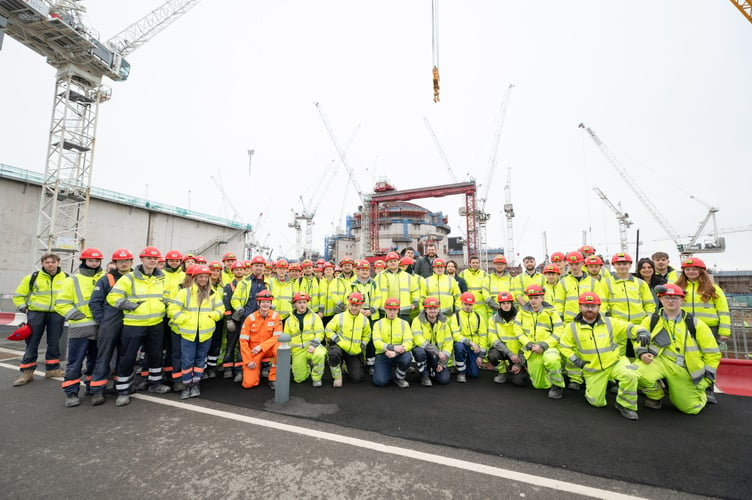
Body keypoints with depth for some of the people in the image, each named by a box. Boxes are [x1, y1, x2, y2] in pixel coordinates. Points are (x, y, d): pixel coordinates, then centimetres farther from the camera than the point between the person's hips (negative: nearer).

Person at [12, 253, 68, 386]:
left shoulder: (66, 278, 4)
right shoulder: (32, 277, 1)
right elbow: (18, 296, 10)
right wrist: (24, 308, -2)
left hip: (57, 314, 1)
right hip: (36, 313, -1)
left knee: (54, 343, 8)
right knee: (31, 344, 2)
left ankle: (52, 369, 18)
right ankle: (27, 372, 12)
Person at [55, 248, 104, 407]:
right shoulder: (73, 280, 1)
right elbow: (61, 304, -2)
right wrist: (77, 315, -11)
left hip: (100, 327, 3)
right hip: (80, 328, -3)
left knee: (95, 360, 14)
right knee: (75, 362, 1)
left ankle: (93, 386, 27)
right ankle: (71, 393, 11)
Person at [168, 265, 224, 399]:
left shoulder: (214, 293, 6)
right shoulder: (185, 292, -1)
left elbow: (220, 310, 9)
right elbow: (173, 308, -3)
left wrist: (210, 317, -7)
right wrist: (184, 320, -11)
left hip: (206, 333, 2)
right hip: (188, 332, -2)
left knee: (201, 359, 12)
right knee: (187, 360, 3)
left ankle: (196, 384, 25)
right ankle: (187, 385, 19)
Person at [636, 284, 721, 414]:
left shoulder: (695, 323, 2)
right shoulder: (651, 320, 2)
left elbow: (712, 353, 8)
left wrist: (707, 378, 2)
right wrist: (642, 353, -12)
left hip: (684, 369, 1)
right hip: (658, 360, -1)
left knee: (690, 408, 2)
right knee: (638, 372, -32)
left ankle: (700, 393, 40)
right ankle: (656, 397, 2)